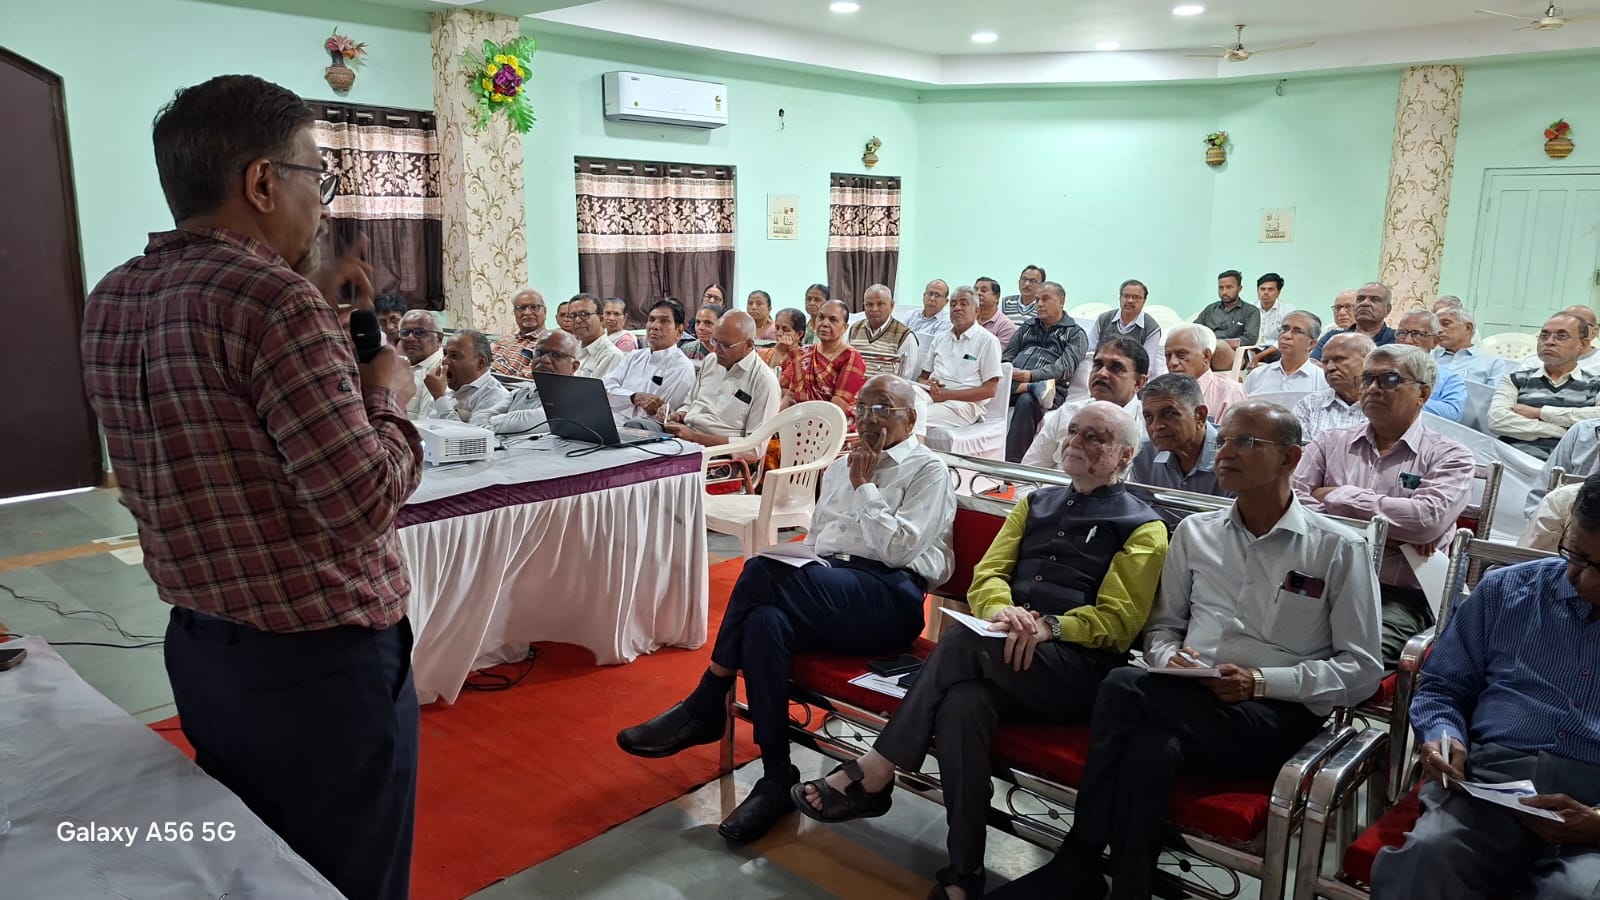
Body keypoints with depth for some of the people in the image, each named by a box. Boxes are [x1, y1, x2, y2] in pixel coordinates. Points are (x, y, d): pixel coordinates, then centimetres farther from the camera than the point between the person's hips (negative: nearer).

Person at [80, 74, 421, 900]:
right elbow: (362, 501, -25)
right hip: (320, 660, -8)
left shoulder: (113, 301, 5)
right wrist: (387, 396, -8)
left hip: (200, 645, 9)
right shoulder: (271, 298, -22)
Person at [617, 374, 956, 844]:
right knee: (765, 621, -31)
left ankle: (704, 708, -11)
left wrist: (865, 487, -3)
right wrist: (811, 545, 6)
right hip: (826, 587, 6)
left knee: (761, 570, -28)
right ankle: (777, 780, -25)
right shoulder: (840, 468, 27)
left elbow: (899, 549, -8)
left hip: (888, 598, -6)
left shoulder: (929, 471, 6)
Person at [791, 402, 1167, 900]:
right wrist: (1003, 612, -8)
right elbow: (986, 578, 16)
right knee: (962, 701, -34)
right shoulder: (1035, 504, 27)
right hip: (1004, 656, 4)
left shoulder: (1143, 527, 11)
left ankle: (873, 775, -24)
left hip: (1079, 669, -3)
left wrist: (1048, 626, -18)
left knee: (964, 639, -33)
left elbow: (1118, 622, 0)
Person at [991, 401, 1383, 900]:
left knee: (1124, 687, -29)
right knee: (1151, 748, -35)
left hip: (1278, 716, -3)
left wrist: (1260, 681, -13)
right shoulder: (1194, 532, 15)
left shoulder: (1340, 549, 3)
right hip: (1187, 703, 4)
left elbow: (1362, 670, 1)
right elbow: (1161, 627, 20)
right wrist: (1169, 659, -5)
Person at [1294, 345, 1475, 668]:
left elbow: (1428, 519, -11)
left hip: (1398, 596, -2)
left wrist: (1337, 496, -2)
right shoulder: (1329, 443, 16)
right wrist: (1389, 526, -7)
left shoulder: (1449, 457, 9)